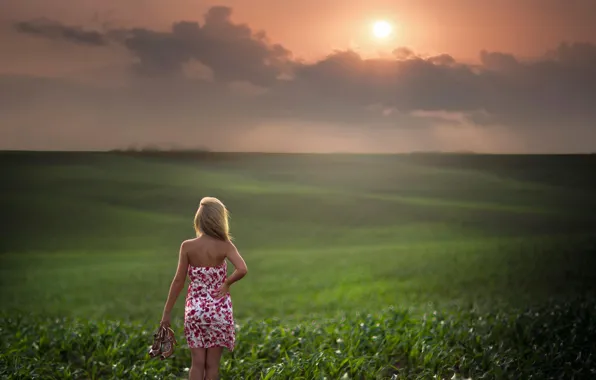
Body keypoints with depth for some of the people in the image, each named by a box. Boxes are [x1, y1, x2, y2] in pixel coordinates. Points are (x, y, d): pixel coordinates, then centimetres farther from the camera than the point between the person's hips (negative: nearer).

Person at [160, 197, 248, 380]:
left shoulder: (187, 246, -7)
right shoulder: (225, 246, -9)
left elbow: (179, 280, -4)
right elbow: (242, 269, -23)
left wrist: (167, 312, 3)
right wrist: (227, 282, -4)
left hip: (195, 309, 1)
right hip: (219, 310, -1)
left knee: (197, 363, 7)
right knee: (212, 364, 8)